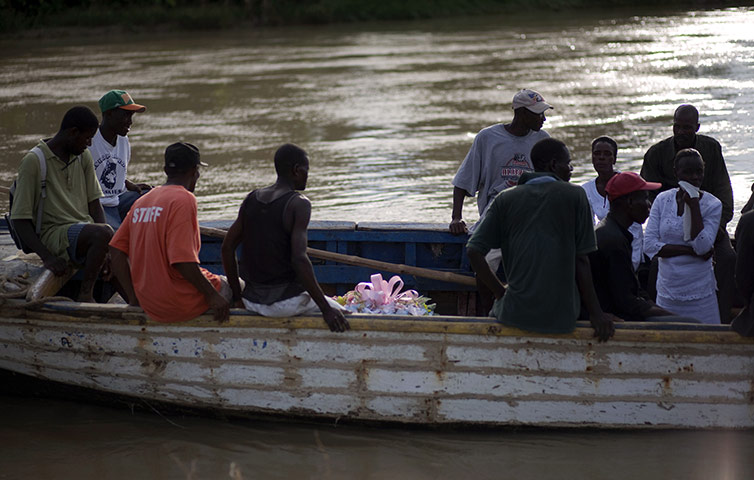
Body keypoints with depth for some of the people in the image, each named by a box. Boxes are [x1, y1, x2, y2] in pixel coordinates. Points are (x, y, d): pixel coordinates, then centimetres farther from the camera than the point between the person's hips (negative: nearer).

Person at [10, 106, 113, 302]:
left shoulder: (83, 157, 13)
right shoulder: (34, 161, -8)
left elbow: (94, 205, 14)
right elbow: (20, 219, -9)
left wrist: (105, 248, -4)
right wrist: (47, 257, -21)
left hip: (85, 228, 7)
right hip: (54, 233, -7)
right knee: (103, 233, -33)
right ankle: (85, 294, -22)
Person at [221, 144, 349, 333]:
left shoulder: (251, 200, 6)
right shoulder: (298, 204, -14)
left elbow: (227, 248, 7)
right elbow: (299, 259, -23)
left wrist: (237, 295, 16)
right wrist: (327, 309, -21)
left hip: (252, 301, 7)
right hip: (287, 301, -7)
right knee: (339, 315, 17)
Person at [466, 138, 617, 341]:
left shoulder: (505, 199, 6)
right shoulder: (575, 195, 0)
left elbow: (474, 251, -2)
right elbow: (581, 260, -2)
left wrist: (501, 292, 8)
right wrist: (596, 314, 3)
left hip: (516, 313, 2)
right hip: (562, 316, -2)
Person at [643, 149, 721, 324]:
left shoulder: (712, 204, -3)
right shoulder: (663, 200, 3)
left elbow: (702, 247, -15)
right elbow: (649, 245, -5)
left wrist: (694, 207, -15)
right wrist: (691, 251, -11)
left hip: (700, 292, -2)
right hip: (668, 289, 2)